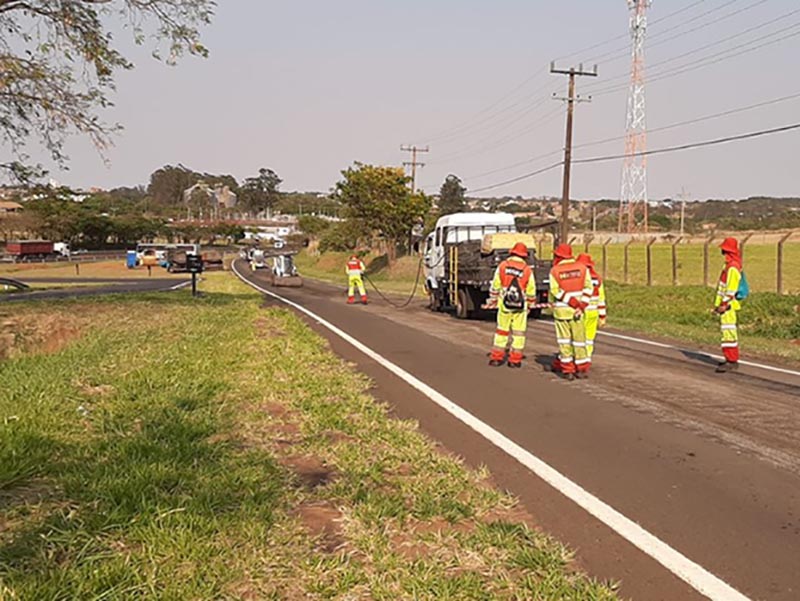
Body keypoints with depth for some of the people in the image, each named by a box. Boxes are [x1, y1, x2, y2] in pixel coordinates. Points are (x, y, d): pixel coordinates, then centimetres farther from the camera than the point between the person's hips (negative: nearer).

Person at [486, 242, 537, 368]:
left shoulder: (502, 266, -2)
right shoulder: (527, 270, -3)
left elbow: (495, 286, 2)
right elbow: (531, 291, 3)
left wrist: (492, 300, 15)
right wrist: (529, 305, 17)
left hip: (504, 305, 1)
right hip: (521, 306, -1)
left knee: (502, 330, 12)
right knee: (518, 332, 8)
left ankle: (496, 357, 14)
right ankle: (515, 360, 9)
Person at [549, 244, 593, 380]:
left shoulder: (554, 271, -4)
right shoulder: (582, 268, 2)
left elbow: (556, 291, -10)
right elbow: (588, 288, -5)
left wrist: (574, 303, -10)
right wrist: (581, 306, -9)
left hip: (561, 310, -2)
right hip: (577, 311, 2)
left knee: (564, 340, 8)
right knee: (579, 339, 10)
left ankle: (568, 369, 9)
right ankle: (582, 369, 14)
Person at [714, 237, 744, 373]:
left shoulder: (732, 267, -18)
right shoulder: (730, 265, 15)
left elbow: (731, 289, -22)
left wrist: (724, 305, -21)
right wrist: (718, 304, 21)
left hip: (728, 306, -11)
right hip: (727, 305, 11)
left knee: (728, 331, -10)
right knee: (729, 331, 16)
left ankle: (731, 362, -9)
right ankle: (732, 359, 24)